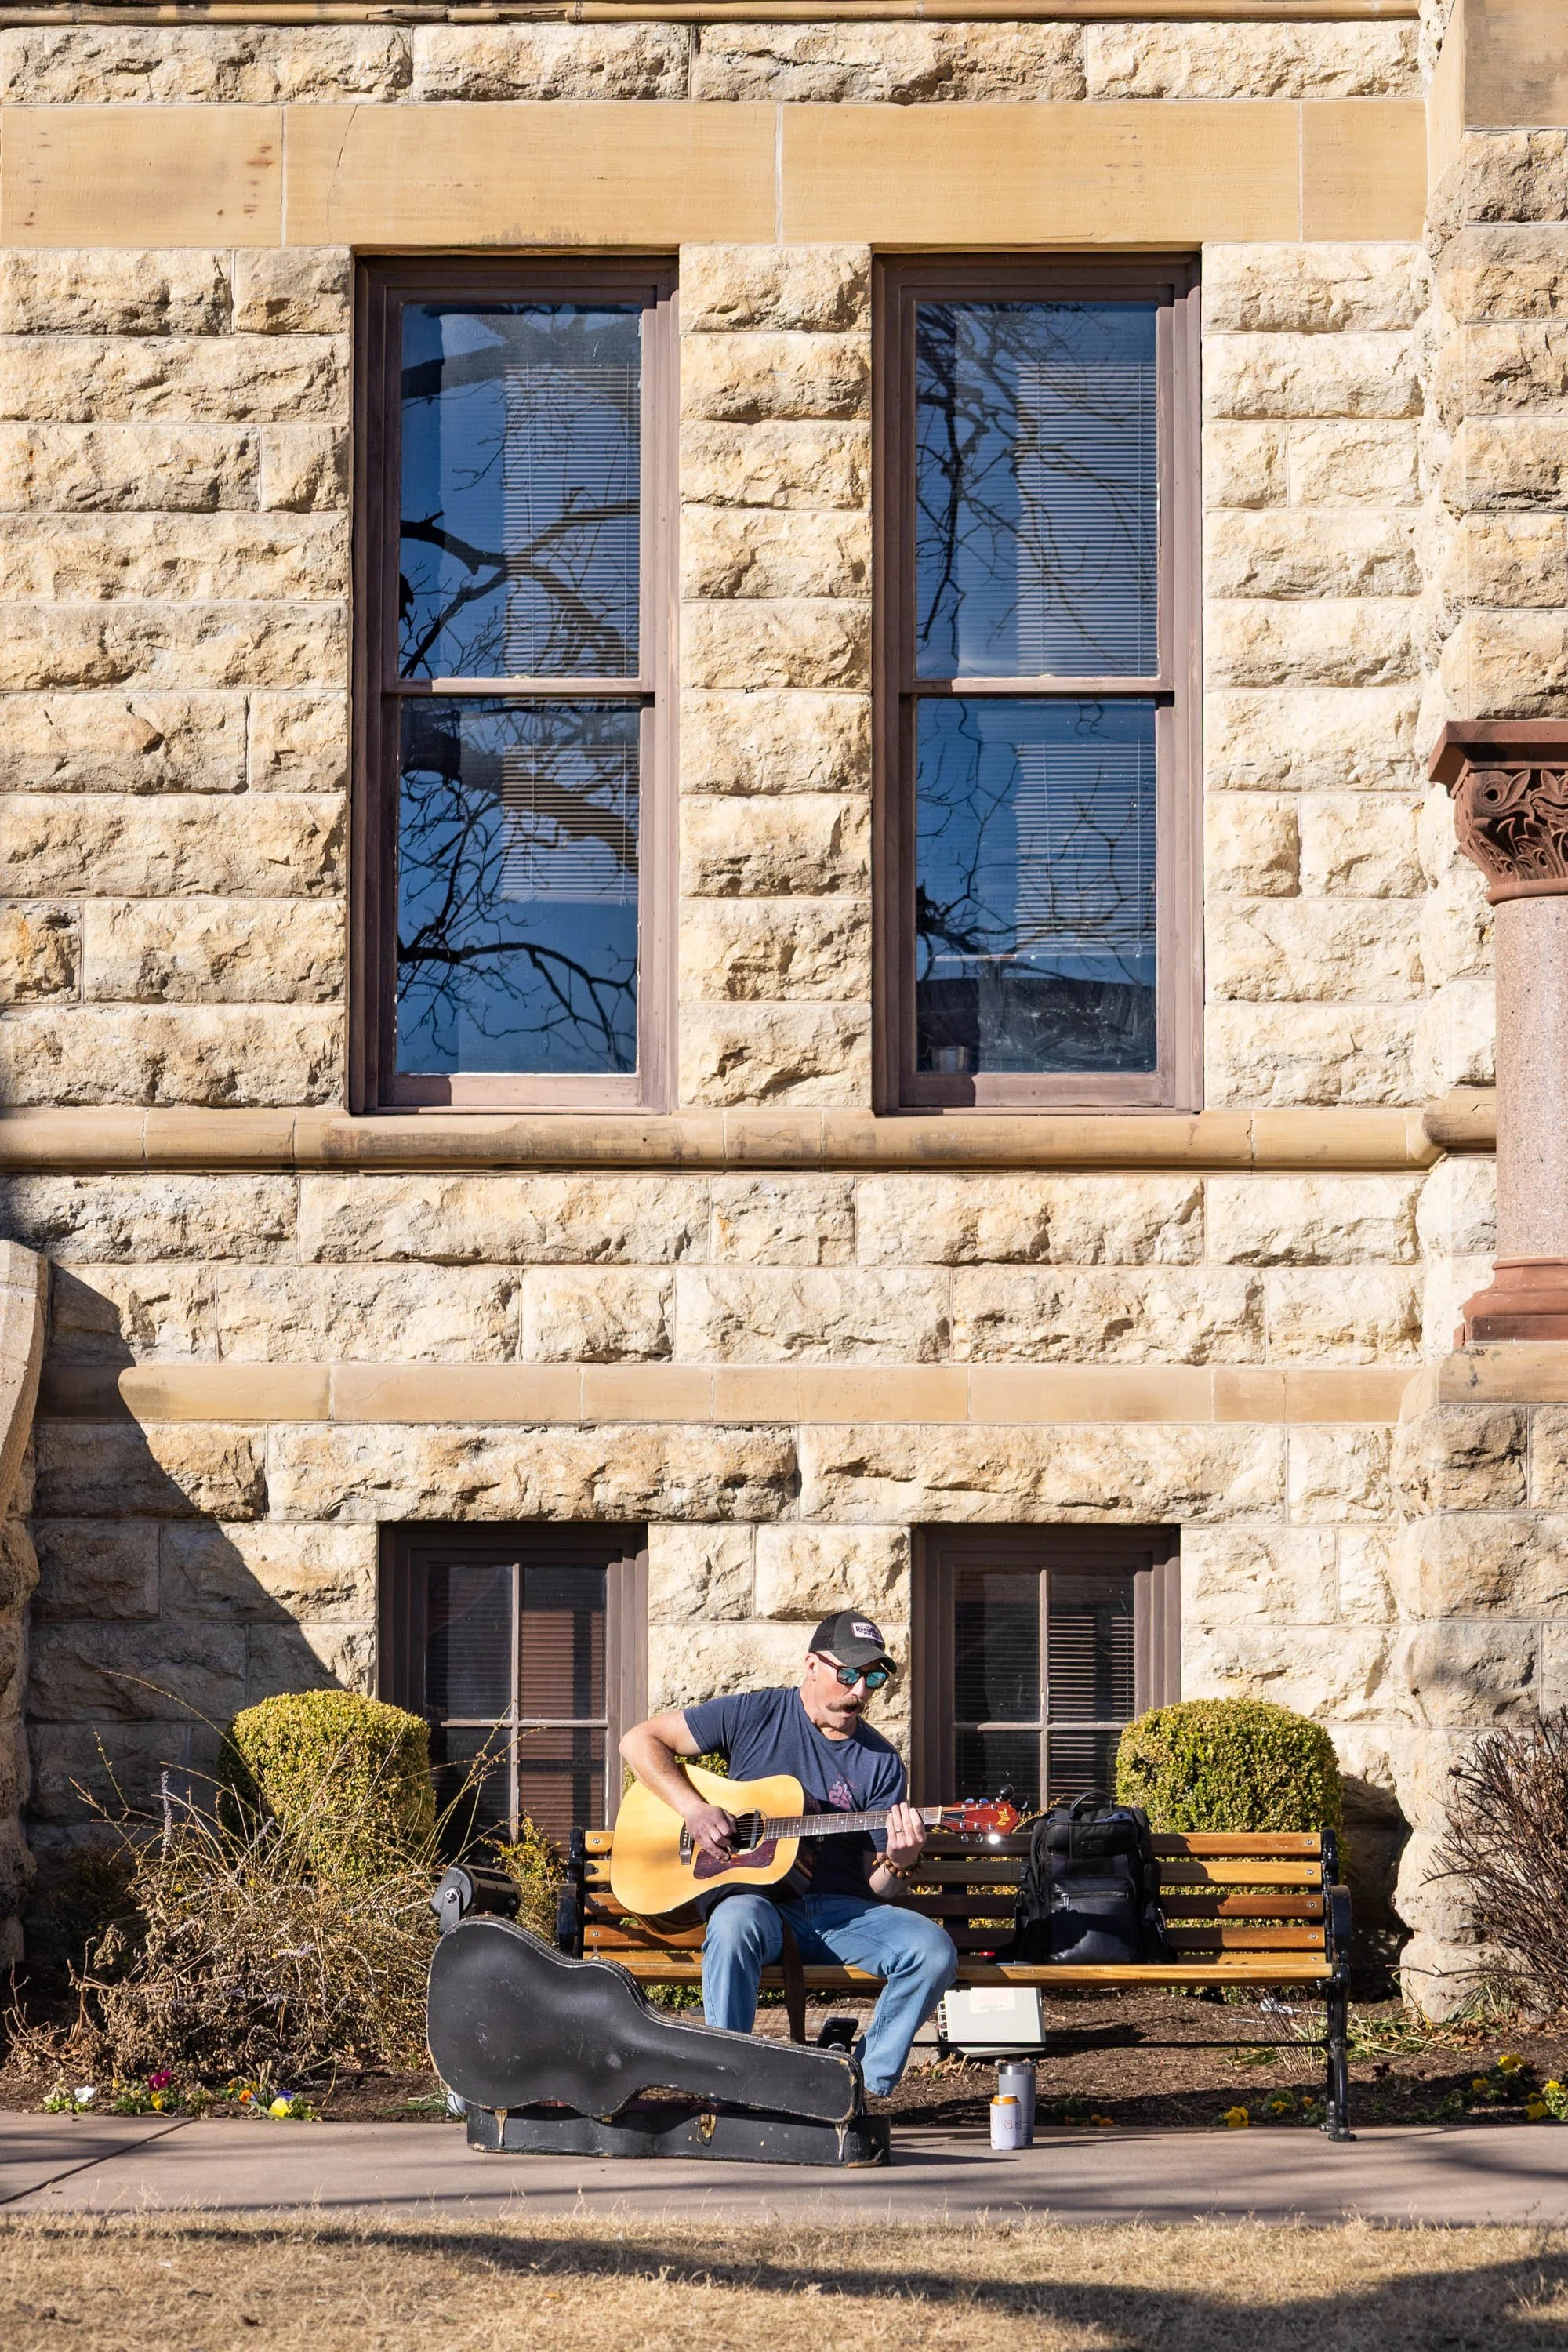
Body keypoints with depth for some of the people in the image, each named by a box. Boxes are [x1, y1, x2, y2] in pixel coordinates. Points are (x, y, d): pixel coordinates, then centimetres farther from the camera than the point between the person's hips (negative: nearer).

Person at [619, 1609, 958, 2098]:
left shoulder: (880, 1762, 8)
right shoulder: (754, 1715, 2)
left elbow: (876, 1886, 7)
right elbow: (640, 1741, 2)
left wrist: (898, 1861, -18)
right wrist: (694, 1809, -12)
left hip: (841, 1911, 3)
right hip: (758, 1900, -3)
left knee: (933, 1950, -24)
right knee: (735, 1923, -39)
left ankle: (863, 2087, -13)